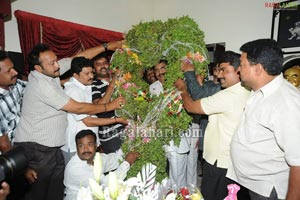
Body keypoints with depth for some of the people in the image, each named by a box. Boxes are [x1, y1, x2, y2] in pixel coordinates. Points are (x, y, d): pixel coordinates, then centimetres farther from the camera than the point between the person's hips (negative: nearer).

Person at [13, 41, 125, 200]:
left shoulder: (51, 72, 2)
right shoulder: (41, 85, -22)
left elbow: (80, 57, 5)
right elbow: (78, 108, -19)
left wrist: (107, 46, 0)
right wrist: (108, 106, -10)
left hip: (53, 147, 8)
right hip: (36, 149, -8)